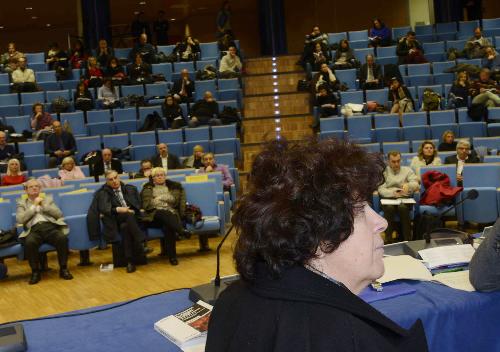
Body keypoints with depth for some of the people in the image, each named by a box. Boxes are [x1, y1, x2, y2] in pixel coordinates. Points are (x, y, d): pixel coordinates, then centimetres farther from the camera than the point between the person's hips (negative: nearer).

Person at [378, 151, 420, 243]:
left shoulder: (407, 170, 18)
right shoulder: (383, 171, 14)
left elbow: (416, 185, 4)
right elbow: (381, 189, 1)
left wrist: (408, 185, -20)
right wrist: (393, 193, -19)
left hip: (405, 198, 0)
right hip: (388, 198, 0)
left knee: (402, 207, -35)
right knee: (390, 208, -35)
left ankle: (407, 238, -28)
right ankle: (388, 239, -29)